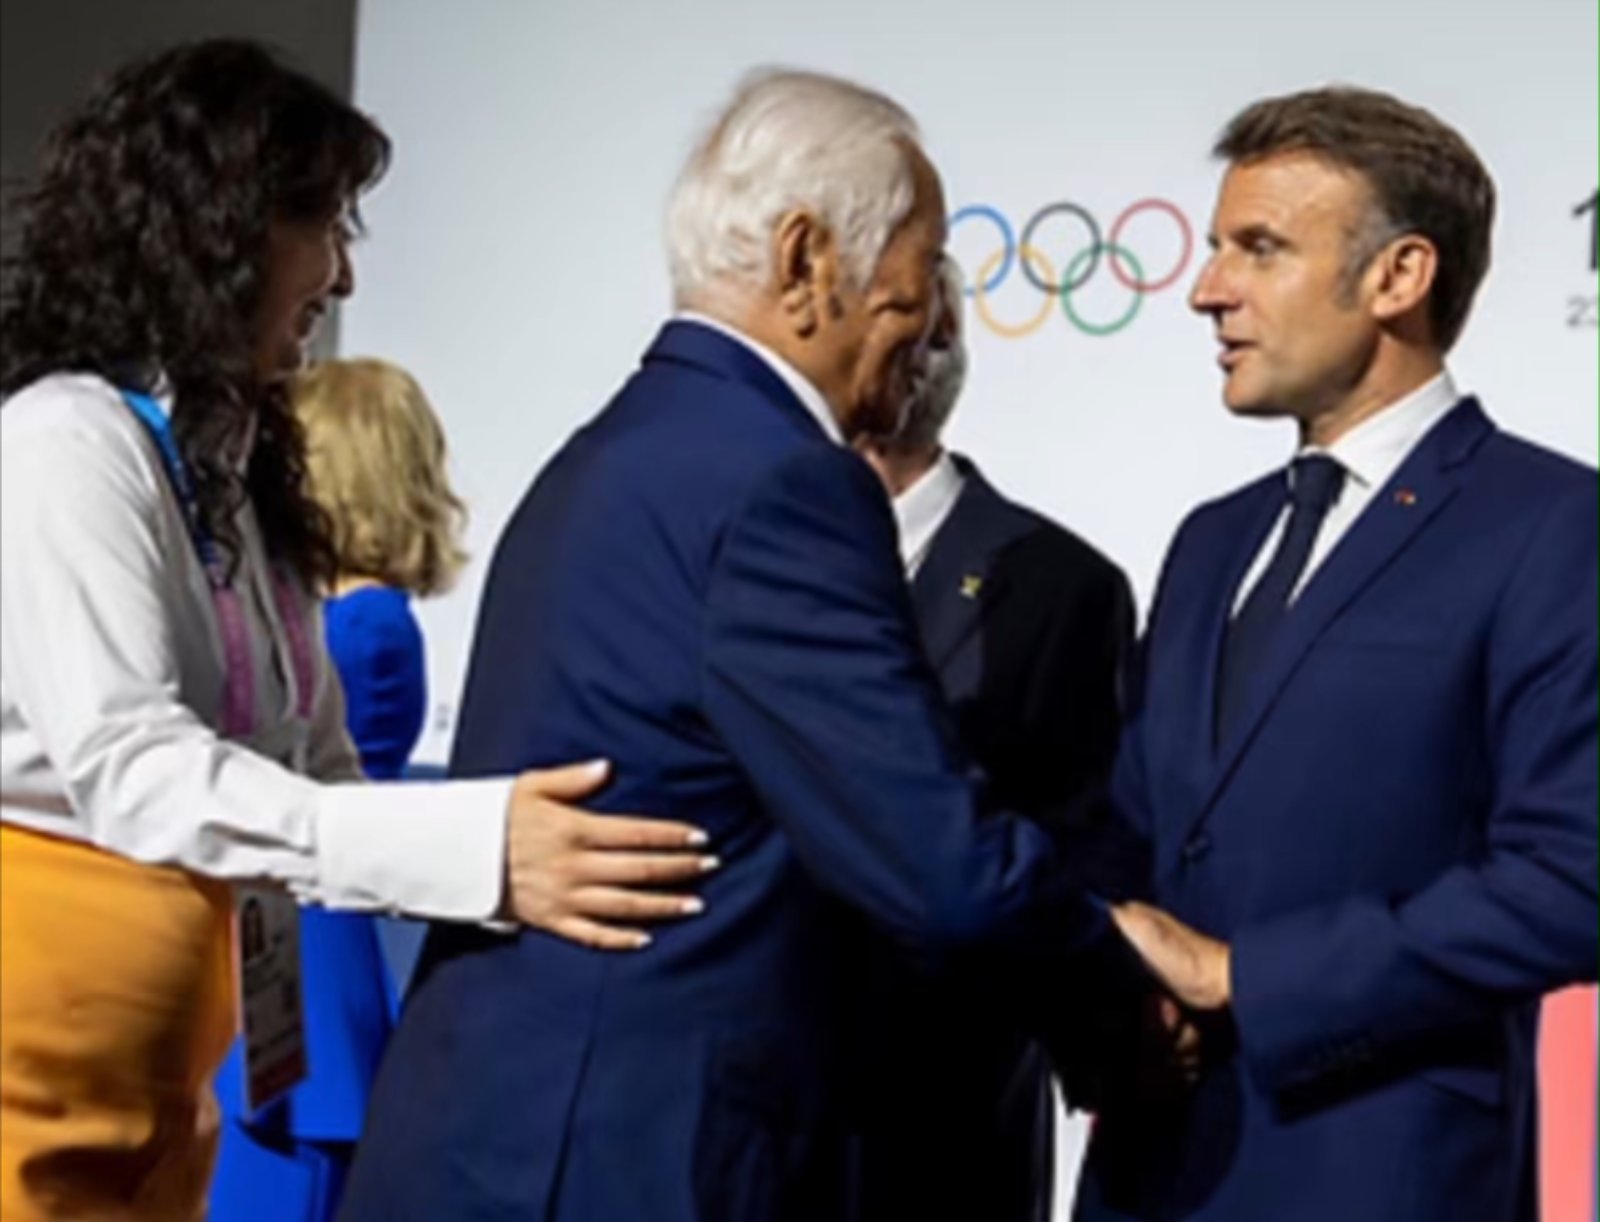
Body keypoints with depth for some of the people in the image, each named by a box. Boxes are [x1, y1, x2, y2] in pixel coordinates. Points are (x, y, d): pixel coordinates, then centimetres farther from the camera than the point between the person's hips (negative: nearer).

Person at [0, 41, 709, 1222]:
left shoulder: (239, 469, 14)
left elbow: (317, 769, 9)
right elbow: (128, 762, -25)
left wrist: (516, 855, -4)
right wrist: (468, 850, -34)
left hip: (156, 1060, 8)